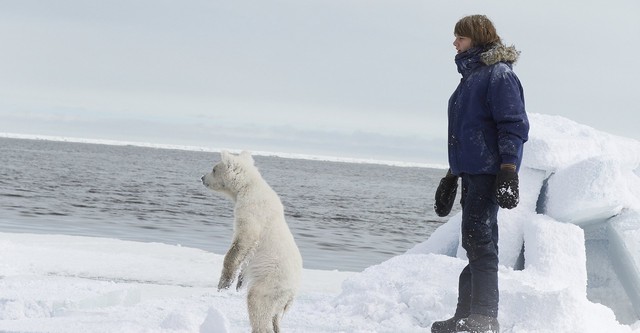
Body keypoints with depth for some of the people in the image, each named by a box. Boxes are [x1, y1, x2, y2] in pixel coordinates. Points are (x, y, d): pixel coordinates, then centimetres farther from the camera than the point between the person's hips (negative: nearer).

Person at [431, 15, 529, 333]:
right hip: (471, 172, 9)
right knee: (476, 243, 8)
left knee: (479, 238, -14)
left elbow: (513, 126, -14)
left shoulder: (499, 74, -8)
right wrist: (451, 176, 27)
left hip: (489, 172, -9)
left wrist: (509, 172, -21)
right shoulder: (471, 75, 22)